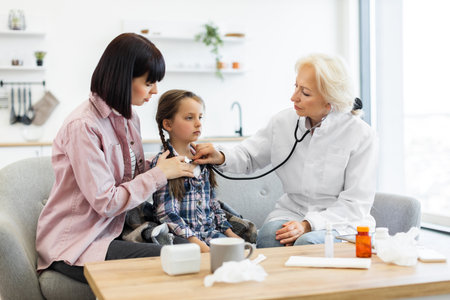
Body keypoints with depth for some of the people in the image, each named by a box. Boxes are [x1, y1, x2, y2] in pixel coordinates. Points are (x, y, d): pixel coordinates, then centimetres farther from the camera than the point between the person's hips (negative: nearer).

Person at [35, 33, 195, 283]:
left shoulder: (129, 118, 8)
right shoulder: (83, 126, -19)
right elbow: (106, 202, -21)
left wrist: (175, 165, -4)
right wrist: (160, 174, -13)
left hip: (112, 231, 8)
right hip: (75, 244, -7)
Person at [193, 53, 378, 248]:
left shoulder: (361, 135, -11)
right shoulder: (283, 122, 1)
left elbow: (356, 203, -12)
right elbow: (250, 156, 14)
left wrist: (308, 225, -23)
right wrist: (221, 157, -10)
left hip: (341, 222, -3)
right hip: (292, 210, 3)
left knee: (308, 241, -34)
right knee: (268, 233, -29)